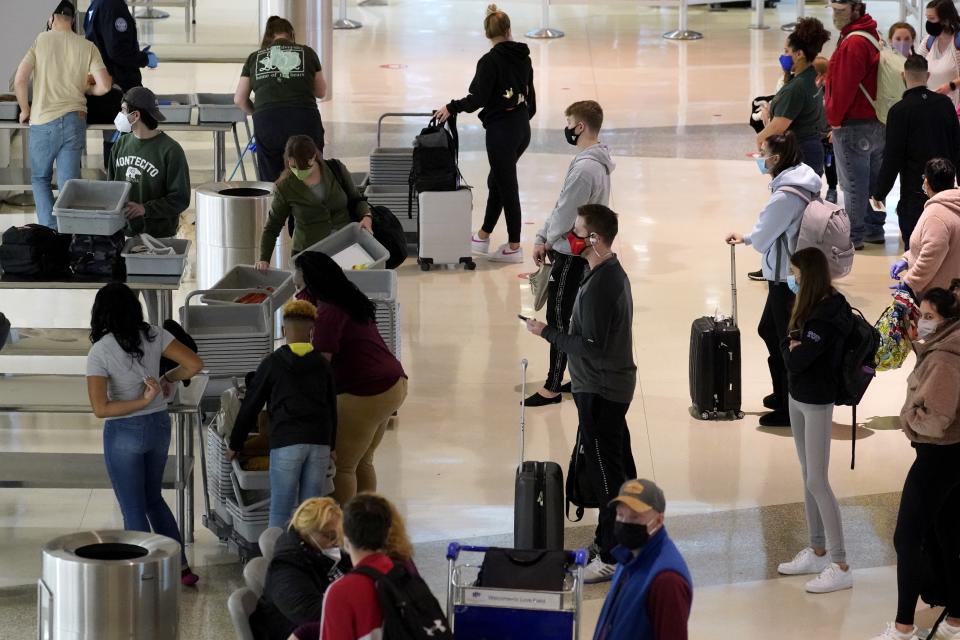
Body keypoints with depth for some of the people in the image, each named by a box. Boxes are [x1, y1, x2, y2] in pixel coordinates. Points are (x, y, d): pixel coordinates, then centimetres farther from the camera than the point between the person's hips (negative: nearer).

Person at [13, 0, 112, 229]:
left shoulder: (40, 41, -4)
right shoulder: (87, 47, 1)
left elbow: (19, 80, -10)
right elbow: (104, 86, -6)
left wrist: (25, 110, 7)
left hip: (43, 121, -1)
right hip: (74, 120, 2)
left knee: (40, 178, 14)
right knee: (68, 182, 5)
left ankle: (49, 231, 2)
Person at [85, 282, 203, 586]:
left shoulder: (99, 352, -16)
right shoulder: (153, 335, -7)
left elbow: (100, 409, -21)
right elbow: (195, 364, -8)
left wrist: (144, 401, -19)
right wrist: (168, 378, 7)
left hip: (124, 434, -5)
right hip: (159, 425, 5)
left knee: (133, 509, 7)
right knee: (153, 499, 24)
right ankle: (182, 567, 24)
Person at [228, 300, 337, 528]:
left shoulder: (272, 363, 3)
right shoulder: (322, 364, 11)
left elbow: (251, 405, 7)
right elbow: (332, 406, 19)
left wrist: (235, 444, 16)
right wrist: (331, 445, 31)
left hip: (285, 441, -3)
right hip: (319, 441, 3)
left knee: (280, 510, -2)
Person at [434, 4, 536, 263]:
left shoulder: (490, 61, -15)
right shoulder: (523, 57, 5)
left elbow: (478, 99, -18)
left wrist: (452, 108, -4)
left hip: (501, 130, -7)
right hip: (522, 129, 7)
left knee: (506, 187, 2)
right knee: (496, 181, 20)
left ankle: (514, 247, 9)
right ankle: (483, 237, 29)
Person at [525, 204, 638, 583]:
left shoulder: (600, 285, -24)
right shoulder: (612, 273, 9)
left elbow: (591, 347, -26)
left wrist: (546, 333, -17)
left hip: (600, 391, -11)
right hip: (613, 385, 11)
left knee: (605, 473, -5)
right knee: (619, 469, 18)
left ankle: (612, 558, 0)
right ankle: (623, 541, 29)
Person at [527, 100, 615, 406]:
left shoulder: (584, 168, -25)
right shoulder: (595, 161, 8)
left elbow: (566, 214, -20)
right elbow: (562, 206, 13)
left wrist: (549, 241, -2)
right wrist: (543, 238, 10)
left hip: (572, 256, -10)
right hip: (582, 252, 10)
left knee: (559, 319, -1)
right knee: (577, 317, 17)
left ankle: (552, 387, 6)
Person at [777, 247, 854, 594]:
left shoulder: (827, 316, -23)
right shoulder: (812, 306, 6)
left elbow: (796, 360, -24)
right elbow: (789, 346, 8)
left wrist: (792, 350, -4)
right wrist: (793, 347, -12)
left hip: (817, 402, -9)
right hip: (798, 397, 9)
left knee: (817, 482, -7)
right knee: (809, 479, 16)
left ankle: (840, 567, -3)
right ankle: (817, 552, 26)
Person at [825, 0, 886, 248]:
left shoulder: (852, 44, -19)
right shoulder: (872, 36, 12)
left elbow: (844, 87, -21)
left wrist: (834, 118, -8)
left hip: (854, 125, -10)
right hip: (877, 122, 10)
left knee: (853, 183, -3)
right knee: (873, 179, 15)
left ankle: (854, 235, 1)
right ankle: (874, 229, 23)